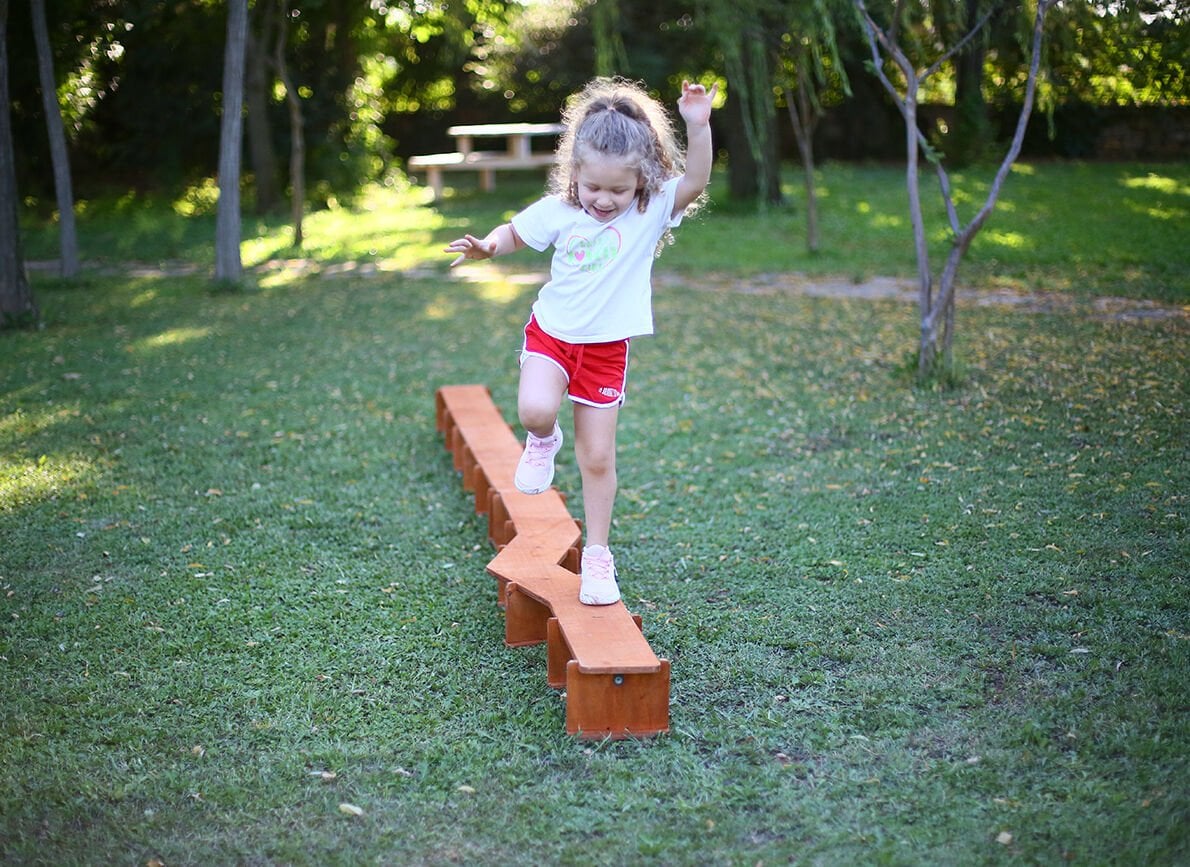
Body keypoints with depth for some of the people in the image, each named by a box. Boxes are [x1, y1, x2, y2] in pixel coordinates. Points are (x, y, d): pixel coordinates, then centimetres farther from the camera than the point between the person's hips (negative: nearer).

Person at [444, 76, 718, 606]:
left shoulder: (653, 210, -11)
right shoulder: (558, 211, -7)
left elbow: (695, 182, -27)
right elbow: (514, 233, 8)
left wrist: (698, 127, -42)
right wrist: (486, 247, -14)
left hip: (606, 347, 0)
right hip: (551, 332, 1)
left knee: (598, 457, 4)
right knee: (536, 410, -29)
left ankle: (597, 555, 21)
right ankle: (542, 441, 10)